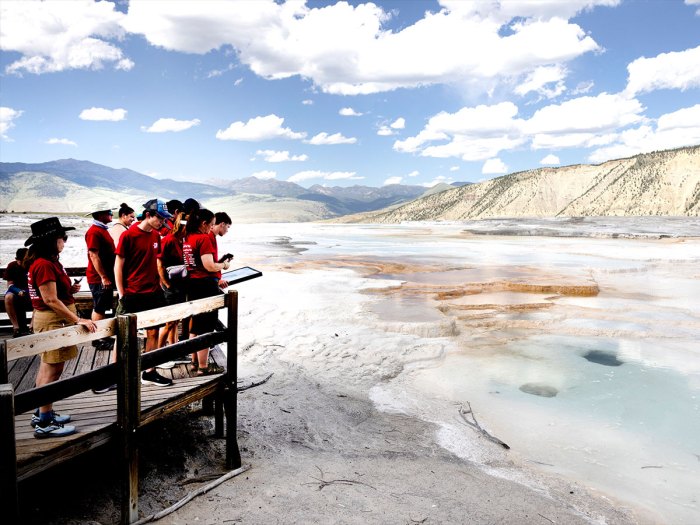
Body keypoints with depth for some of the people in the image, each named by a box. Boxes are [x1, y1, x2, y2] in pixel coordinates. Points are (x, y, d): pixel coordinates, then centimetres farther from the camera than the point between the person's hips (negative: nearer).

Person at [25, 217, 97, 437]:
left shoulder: (49, 262, 10)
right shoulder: (44, 265, -21)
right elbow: (51, 300, -24)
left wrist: (70, 289, 3)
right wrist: (78, 320, -23)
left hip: (53, 320, 11)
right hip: (52, 320, -11)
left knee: (47, 368, 17)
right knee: (52, 370, -4)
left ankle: (41, 413, 29)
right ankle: (44, 423, 3)